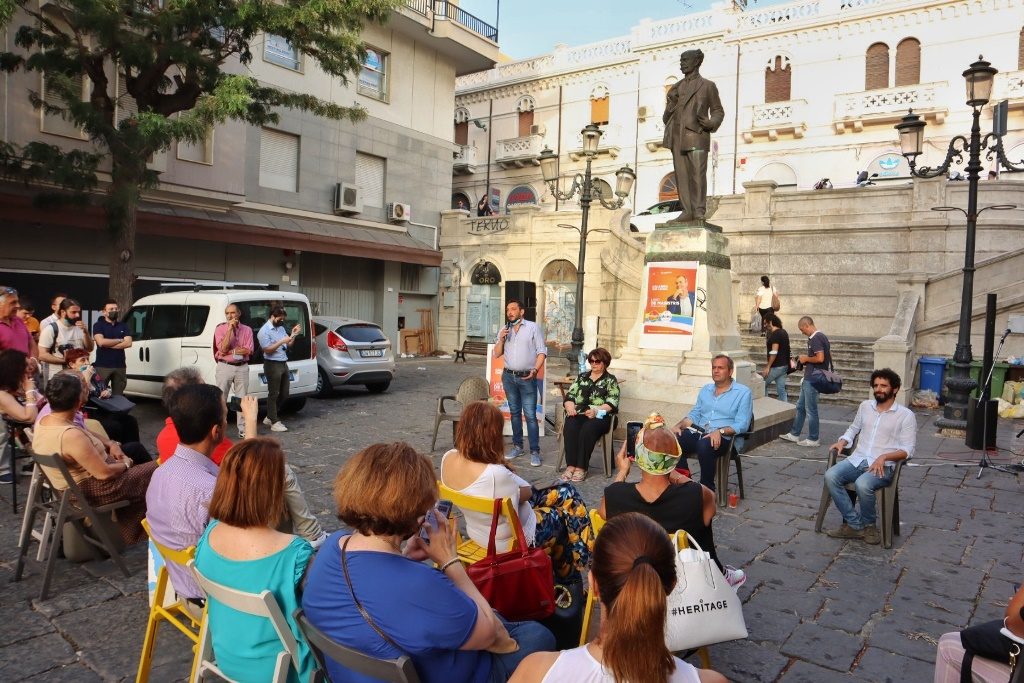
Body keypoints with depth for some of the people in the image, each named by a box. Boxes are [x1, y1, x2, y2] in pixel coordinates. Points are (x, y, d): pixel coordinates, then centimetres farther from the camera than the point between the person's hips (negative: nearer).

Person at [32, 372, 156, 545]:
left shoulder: (42, 422, -5)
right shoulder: (71, 436, -33)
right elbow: (104, 473, -27)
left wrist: (109, 447, 2)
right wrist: (126, 463, -9)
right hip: (93, 491, -9)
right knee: (156, 471, 0)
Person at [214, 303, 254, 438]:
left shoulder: (247, 330, 4)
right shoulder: (220, 329, 0)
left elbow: (248, 351, -6)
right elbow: (222, 348, -14)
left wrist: (229, 351, -11)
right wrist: (230, 329, -14)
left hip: (242, 367, 2)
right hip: (225, 367, -1)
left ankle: (243, 429, 11)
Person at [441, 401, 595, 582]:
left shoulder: (448, 459, -14)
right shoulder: (496, 474, -39)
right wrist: (525, 491, -9)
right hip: (512, 540, -7)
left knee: (567, 492, 19)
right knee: (569, 514, 20)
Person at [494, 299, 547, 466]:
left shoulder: (533, 327, -2)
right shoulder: (504, 330, 11)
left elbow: (542, 351, -4)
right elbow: (497, 354, 11)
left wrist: (535, 370, -17)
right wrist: (501, 339, -6)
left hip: (527, 377, -4)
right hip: (509, 376, 5)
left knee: (530, 415, -8)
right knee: (514, 413, 13)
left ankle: (534, 451, -4)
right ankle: (517, 446, 22)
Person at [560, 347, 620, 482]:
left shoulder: (610, 380, 11)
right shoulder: (582, 377, 23)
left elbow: (612, 403, -2)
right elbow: (569, 395, 15)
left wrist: (596, 410, -18)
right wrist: (569, 406, -8)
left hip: (599, 416, -3)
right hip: (578, 414, 3)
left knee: (587, 429, -35)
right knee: (570, 427, -31)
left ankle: (581, 468, -28)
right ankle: (570, 466, -30)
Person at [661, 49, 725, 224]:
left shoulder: (707, 86, 9)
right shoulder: (677, 88, 20)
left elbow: (718, 111, 8)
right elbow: (667, 115, 24)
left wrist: (710, 124, -11)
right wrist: (669, 108, 1)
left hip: (697, 136, -5)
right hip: (677, 137, 5)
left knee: (697, 174, -11)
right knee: (681, 175, 0)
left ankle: (699, 212, -11)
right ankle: (687, 212, 2)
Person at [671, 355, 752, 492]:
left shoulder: (743, 393, 2)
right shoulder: (706, 389, 21)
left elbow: (742, 424, -7)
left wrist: (720, 431, -23)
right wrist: (679, 425, 1)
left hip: (722, 438, -5)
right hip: (698, 431, 5)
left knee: (704, 446, -38)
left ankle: (708, 489, -19)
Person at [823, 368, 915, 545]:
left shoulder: (906, 415, 0)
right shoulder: (865, 406, 14)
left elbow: (908, 450, -5)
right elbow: (854, 429, 29)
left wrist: (884, 457, -20)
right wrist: (842, 441, 8)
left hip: (883, 466, -5)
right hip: (857, 460, 5)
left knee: (862, 484, -36)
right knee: (830, 476, -25)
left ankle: (868, 525, -5)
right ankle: (855, 525, -17)